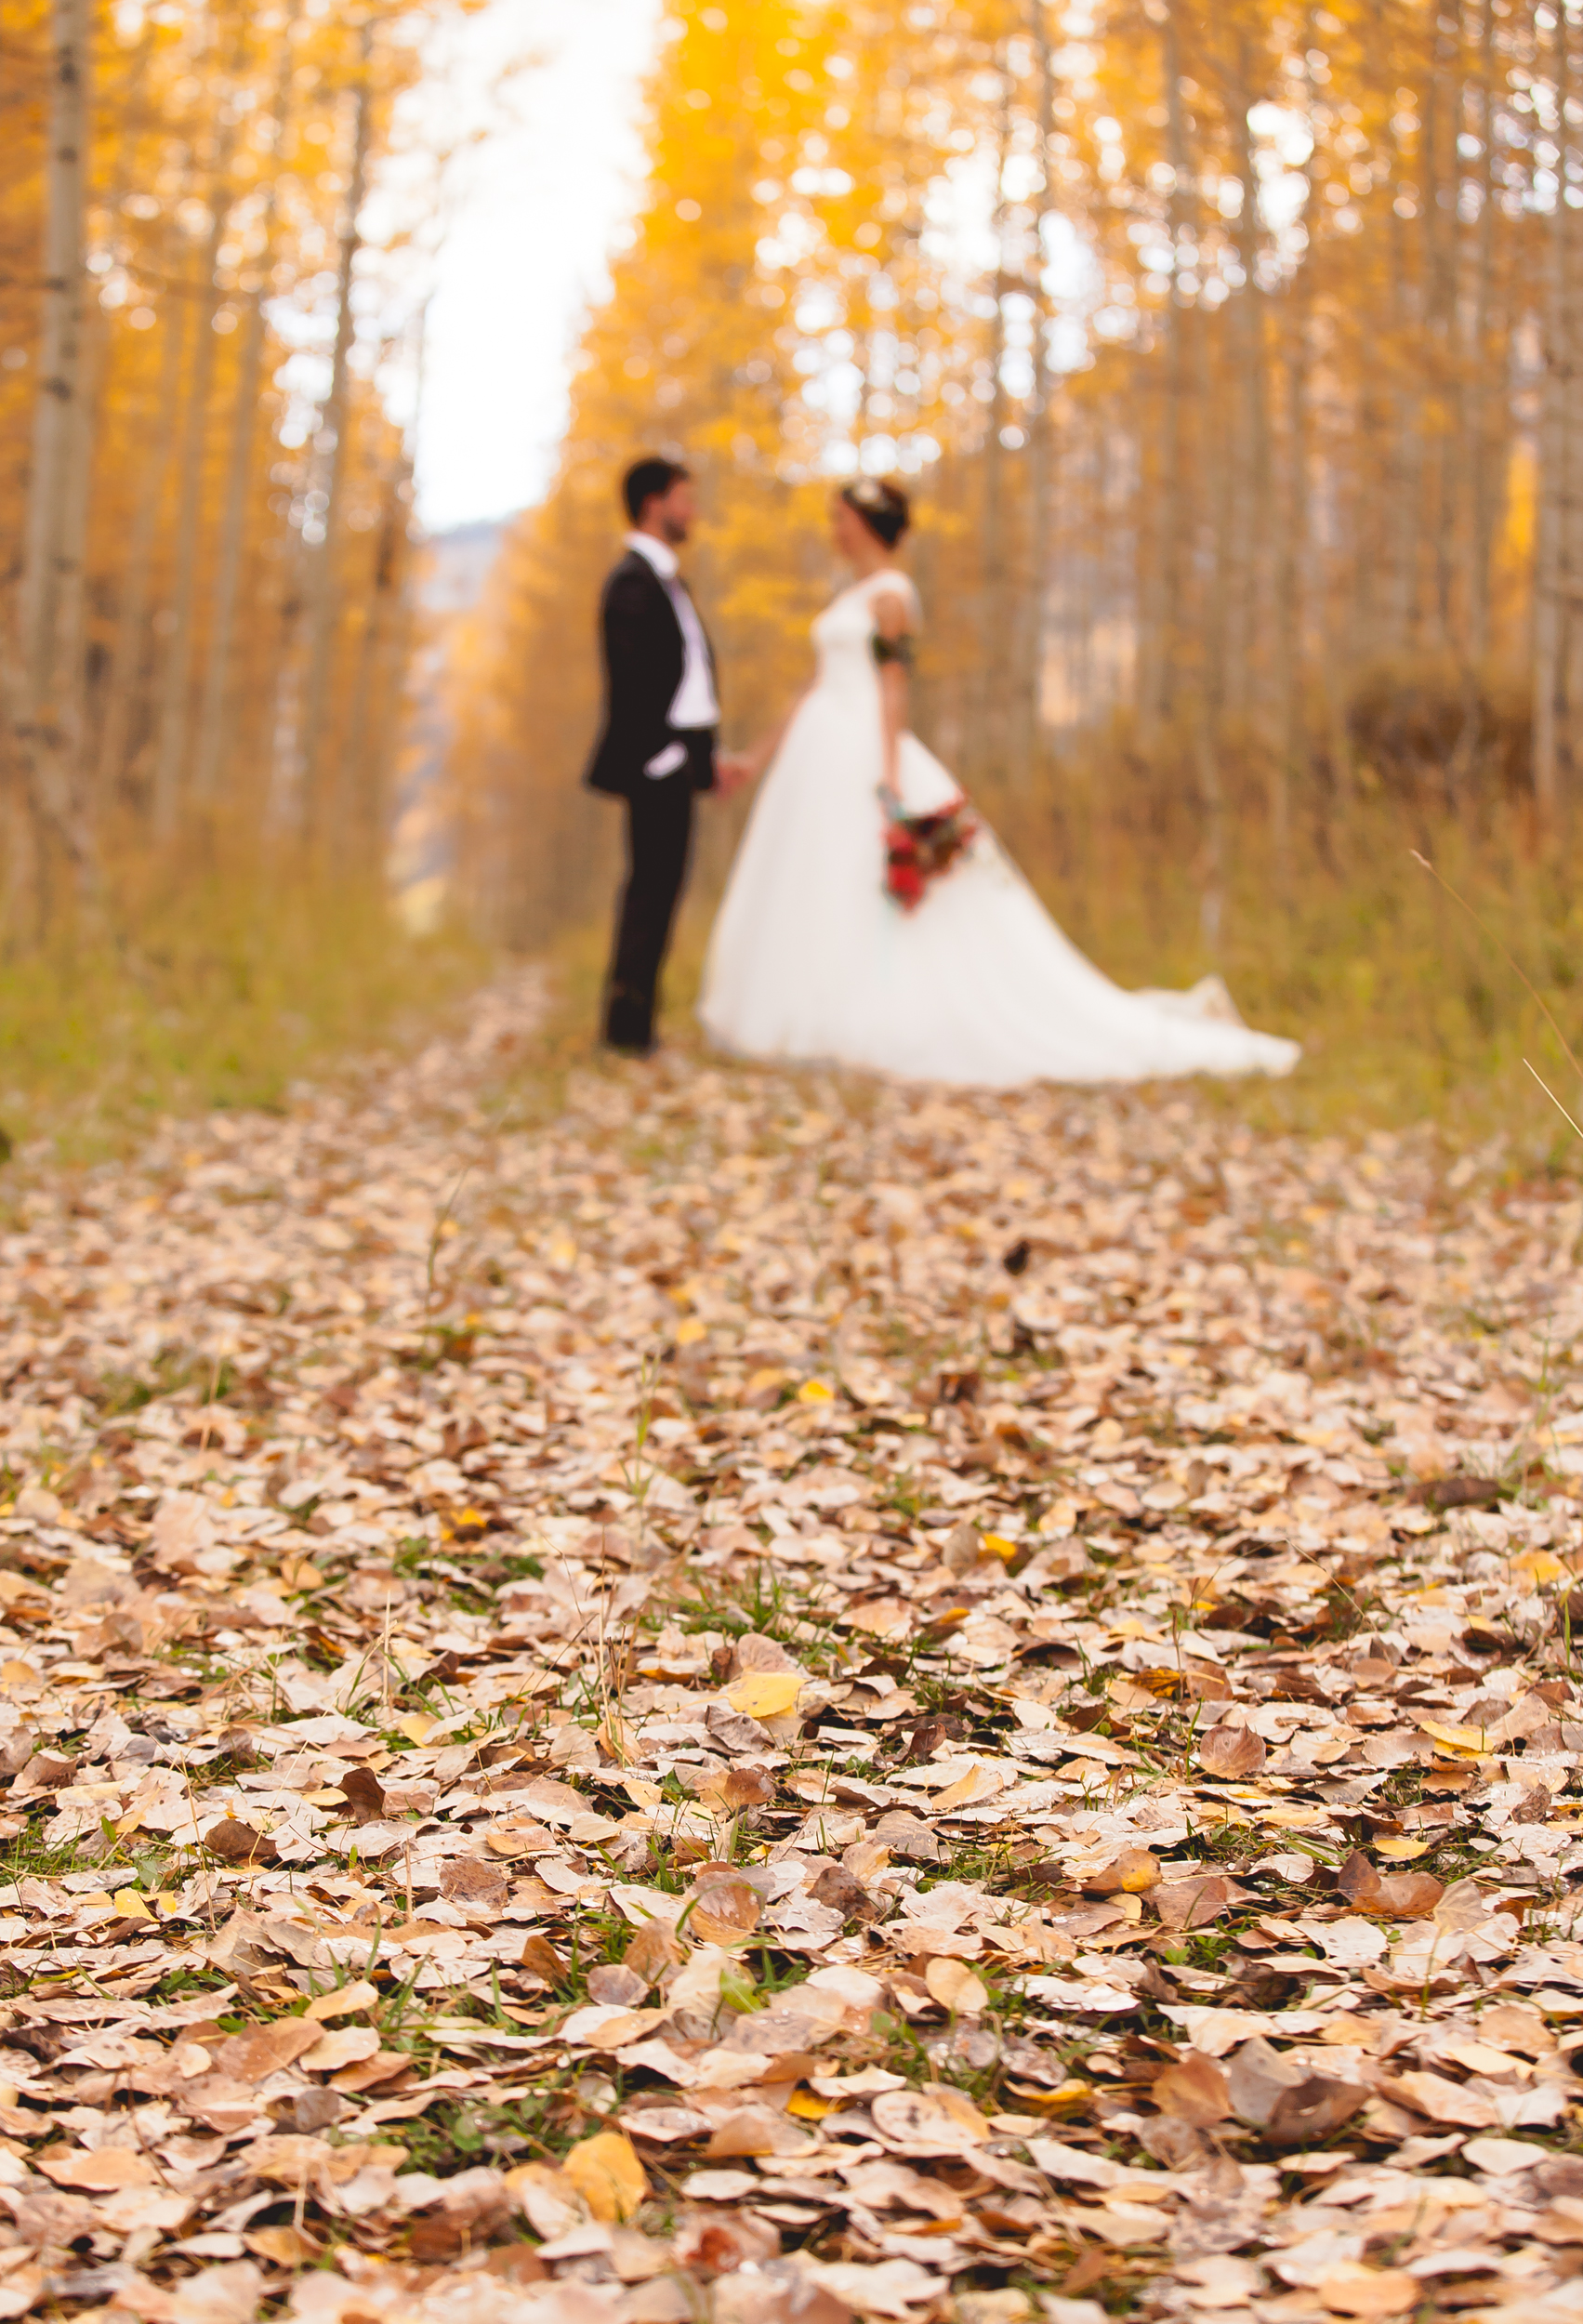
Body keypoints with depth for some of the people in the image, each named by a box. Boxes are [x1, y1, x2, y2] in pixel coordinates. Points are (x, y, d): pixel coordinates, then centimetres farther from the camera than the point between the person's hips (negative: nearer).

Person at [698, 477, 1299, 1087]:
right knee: (801, 900, 7)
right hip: (822, 756, 10)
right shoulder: (856, 595, 19)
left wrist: (890, 781, -22)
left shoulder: (890, 593, -9)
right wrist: (763, 754, 22)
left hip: (860, 755, -10)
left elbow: (892, 687, -15)